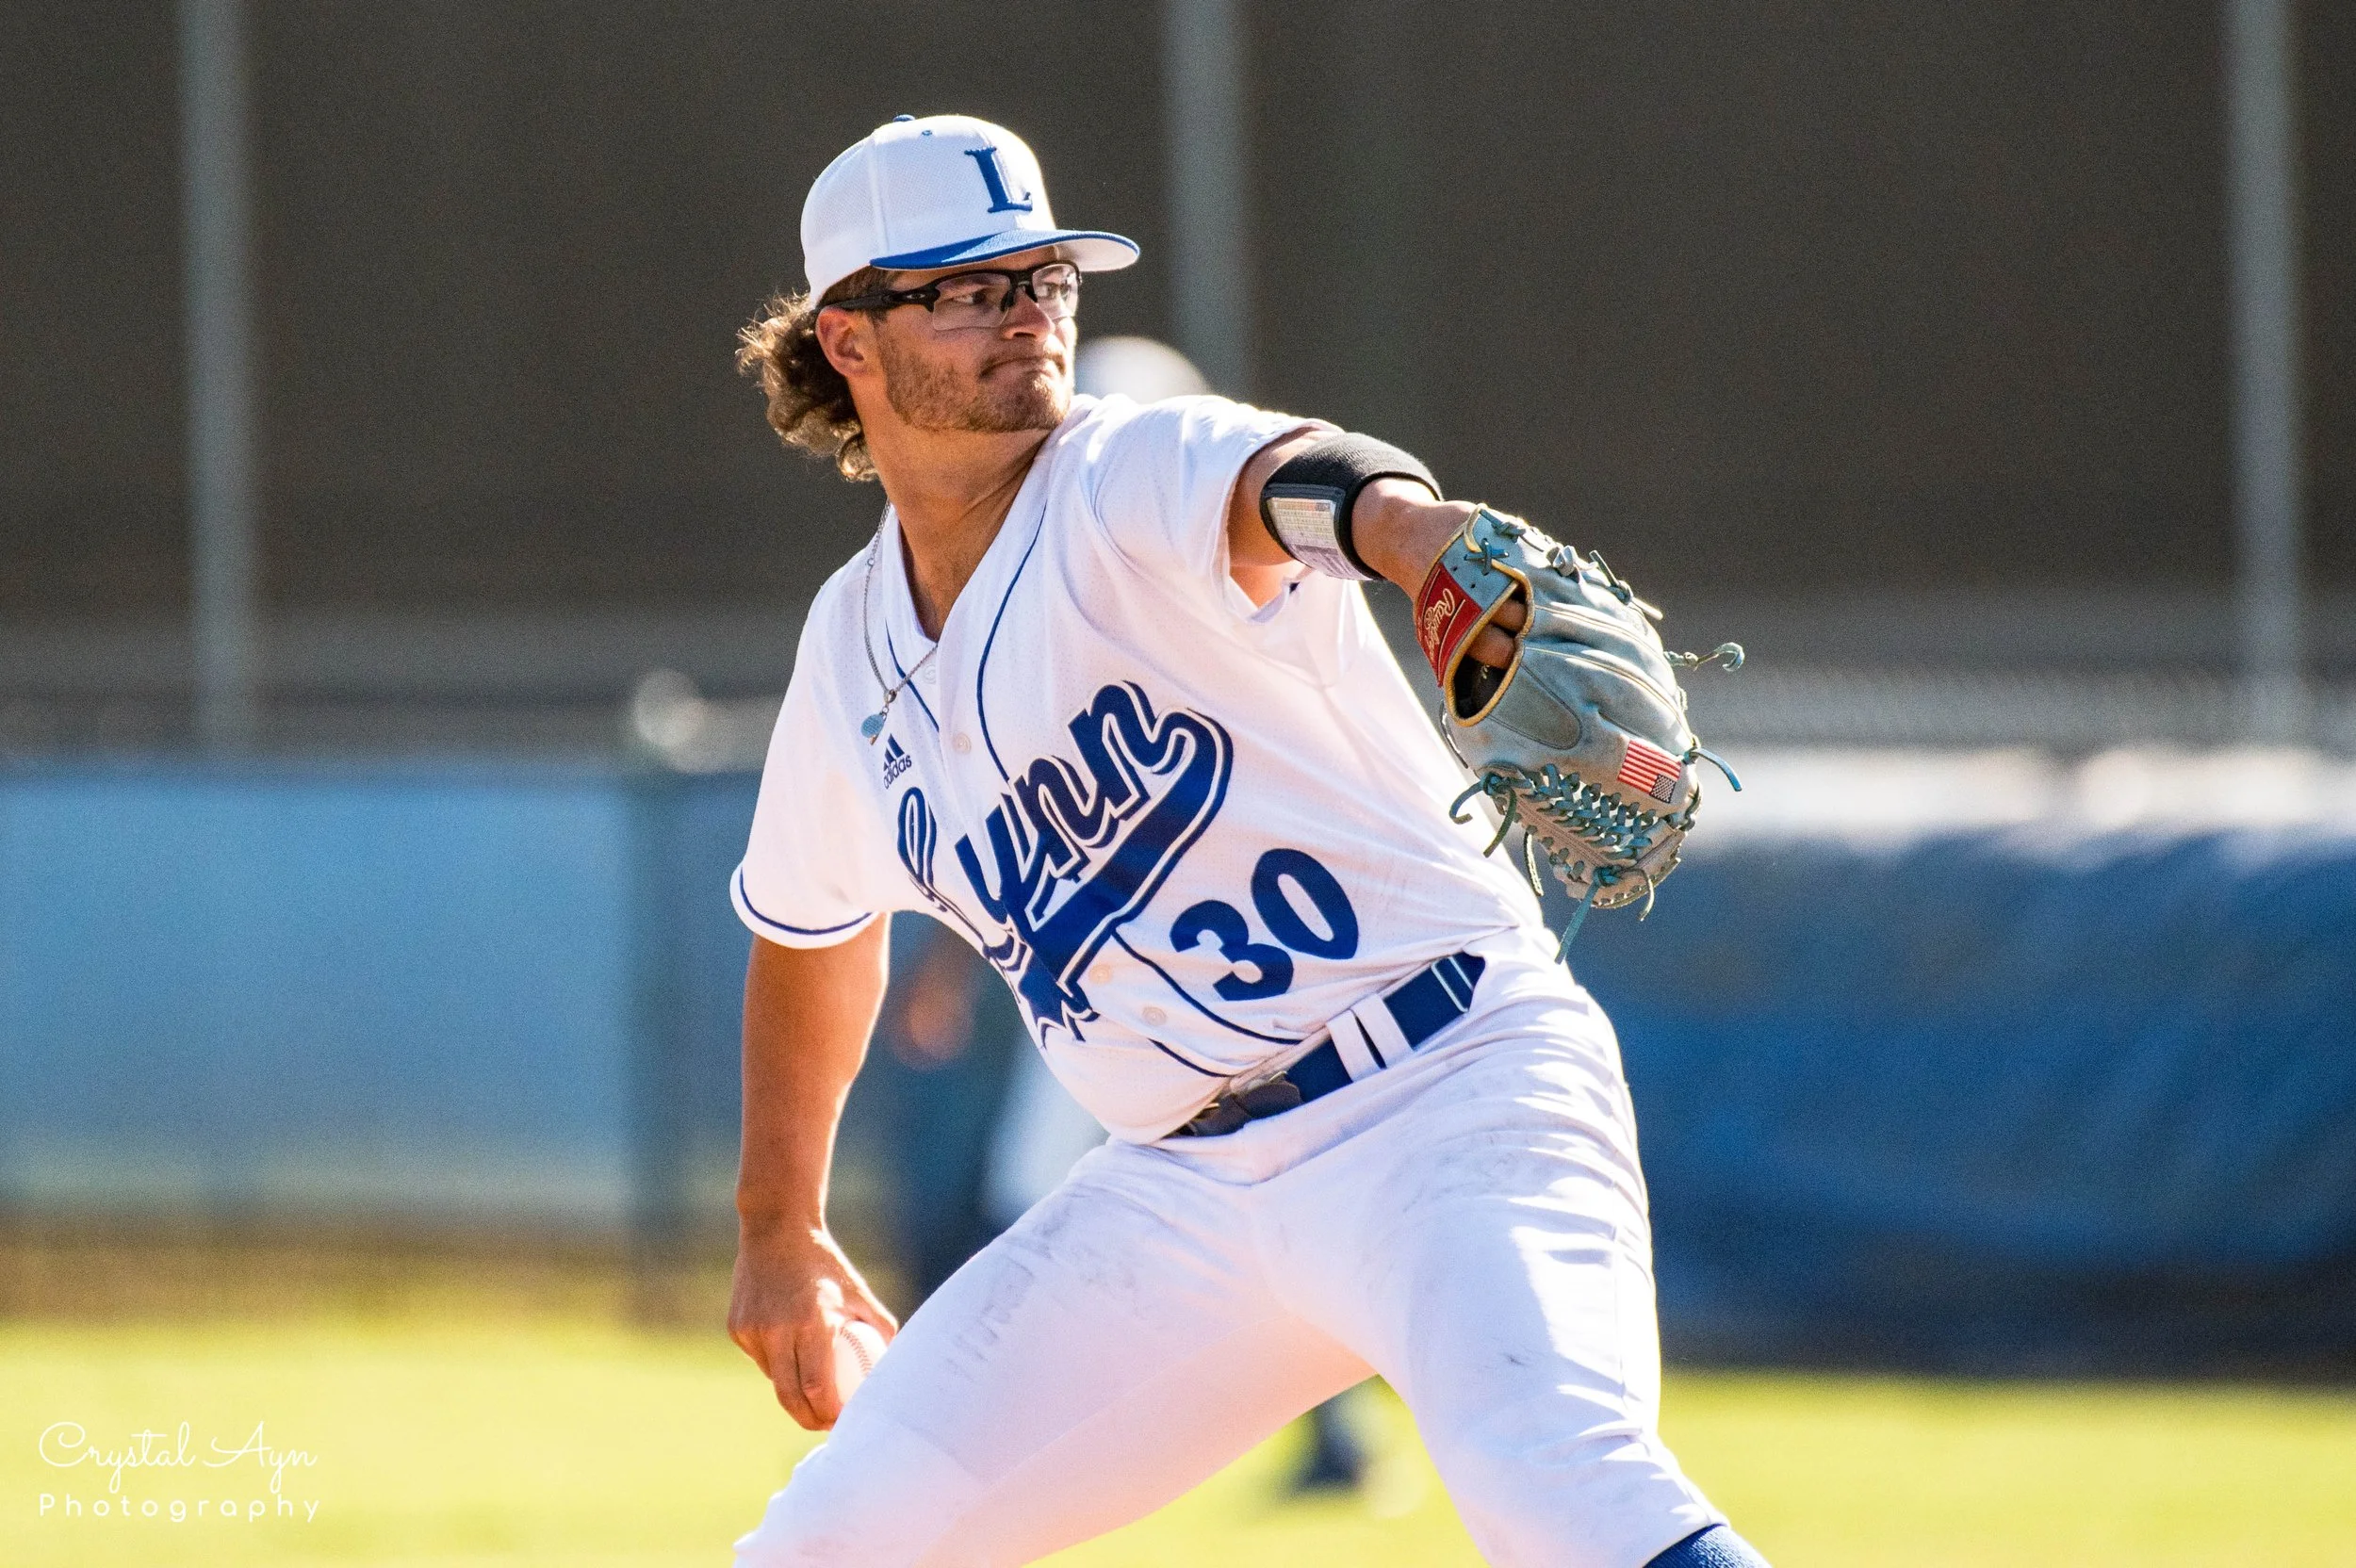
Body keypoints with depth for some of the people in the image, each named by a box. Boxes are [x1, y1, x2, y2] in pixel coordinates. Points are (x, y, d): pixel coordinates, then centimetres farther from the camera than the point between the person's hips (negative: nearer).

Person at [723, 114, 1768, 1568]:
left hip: (1456, 1093, -7)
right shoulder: (854, 654, 9)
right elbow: (811, 925, 29)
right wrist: (778, 1226, 36)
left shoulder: (1138, 479, -10)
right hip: (1188, 1186, 7)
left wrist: (1416, 524, -59)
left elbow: (1285, 482, -36)